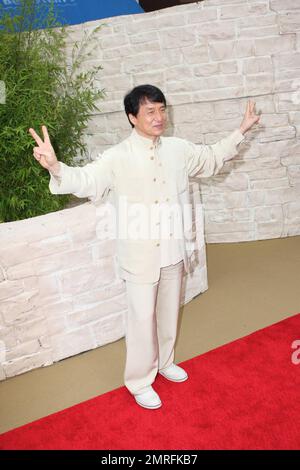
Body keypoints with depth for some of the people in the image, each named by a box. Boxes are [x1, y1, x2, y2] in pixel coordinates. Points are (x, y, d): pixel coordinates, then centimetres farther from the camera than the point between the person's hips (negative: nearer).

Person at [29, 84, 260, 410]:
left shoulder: (178, 149, 4)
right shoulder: (117, 157, -13)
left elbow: (212, 158, 20)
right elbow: (85, 180, -23)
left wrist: (240, 131, 22)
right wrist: (54, 167, -43)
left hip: (173, 250, 6)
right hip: (140, 254, -5)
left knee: (169, 312, 21)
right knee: (142, 318, 4)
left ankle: (164, 362, 45)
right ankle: (140, 381, 26)